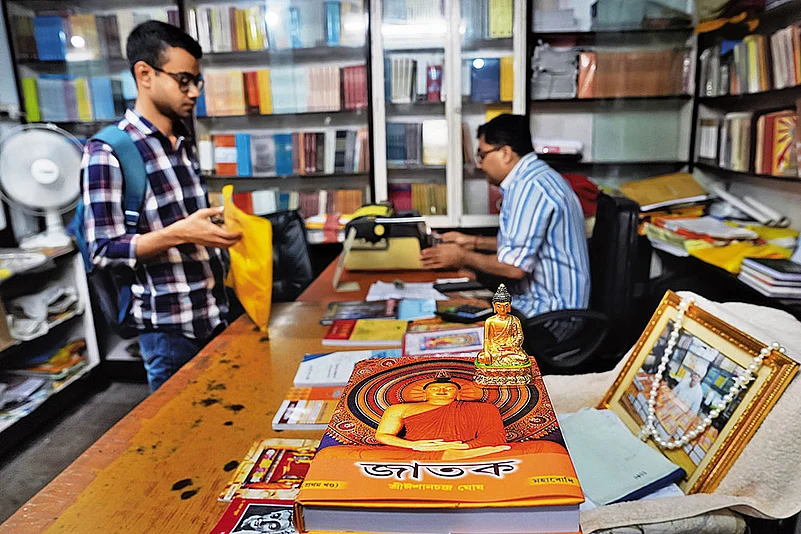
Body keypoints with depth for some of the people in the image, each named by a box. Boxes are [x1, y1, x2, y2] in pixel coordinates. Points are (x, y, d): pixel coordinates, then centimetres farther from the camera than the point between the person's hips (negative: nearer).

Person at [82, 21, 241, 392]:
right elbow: (103, 251, -16)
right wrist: (178, 234, -29)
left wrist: (219, 226, 1)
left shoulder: (184, 145, 10)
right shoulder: (108, 151, -12)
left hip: (217, 315, 7)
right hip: (170, 328, -6)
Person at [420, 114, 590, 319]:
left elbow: (515, 266, -24)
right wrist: (474, 242, 21)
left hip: (547, 311, -10)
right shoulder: (539, 176, 13)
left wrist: (462, 257, -9)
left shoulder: (528, 187, -21)